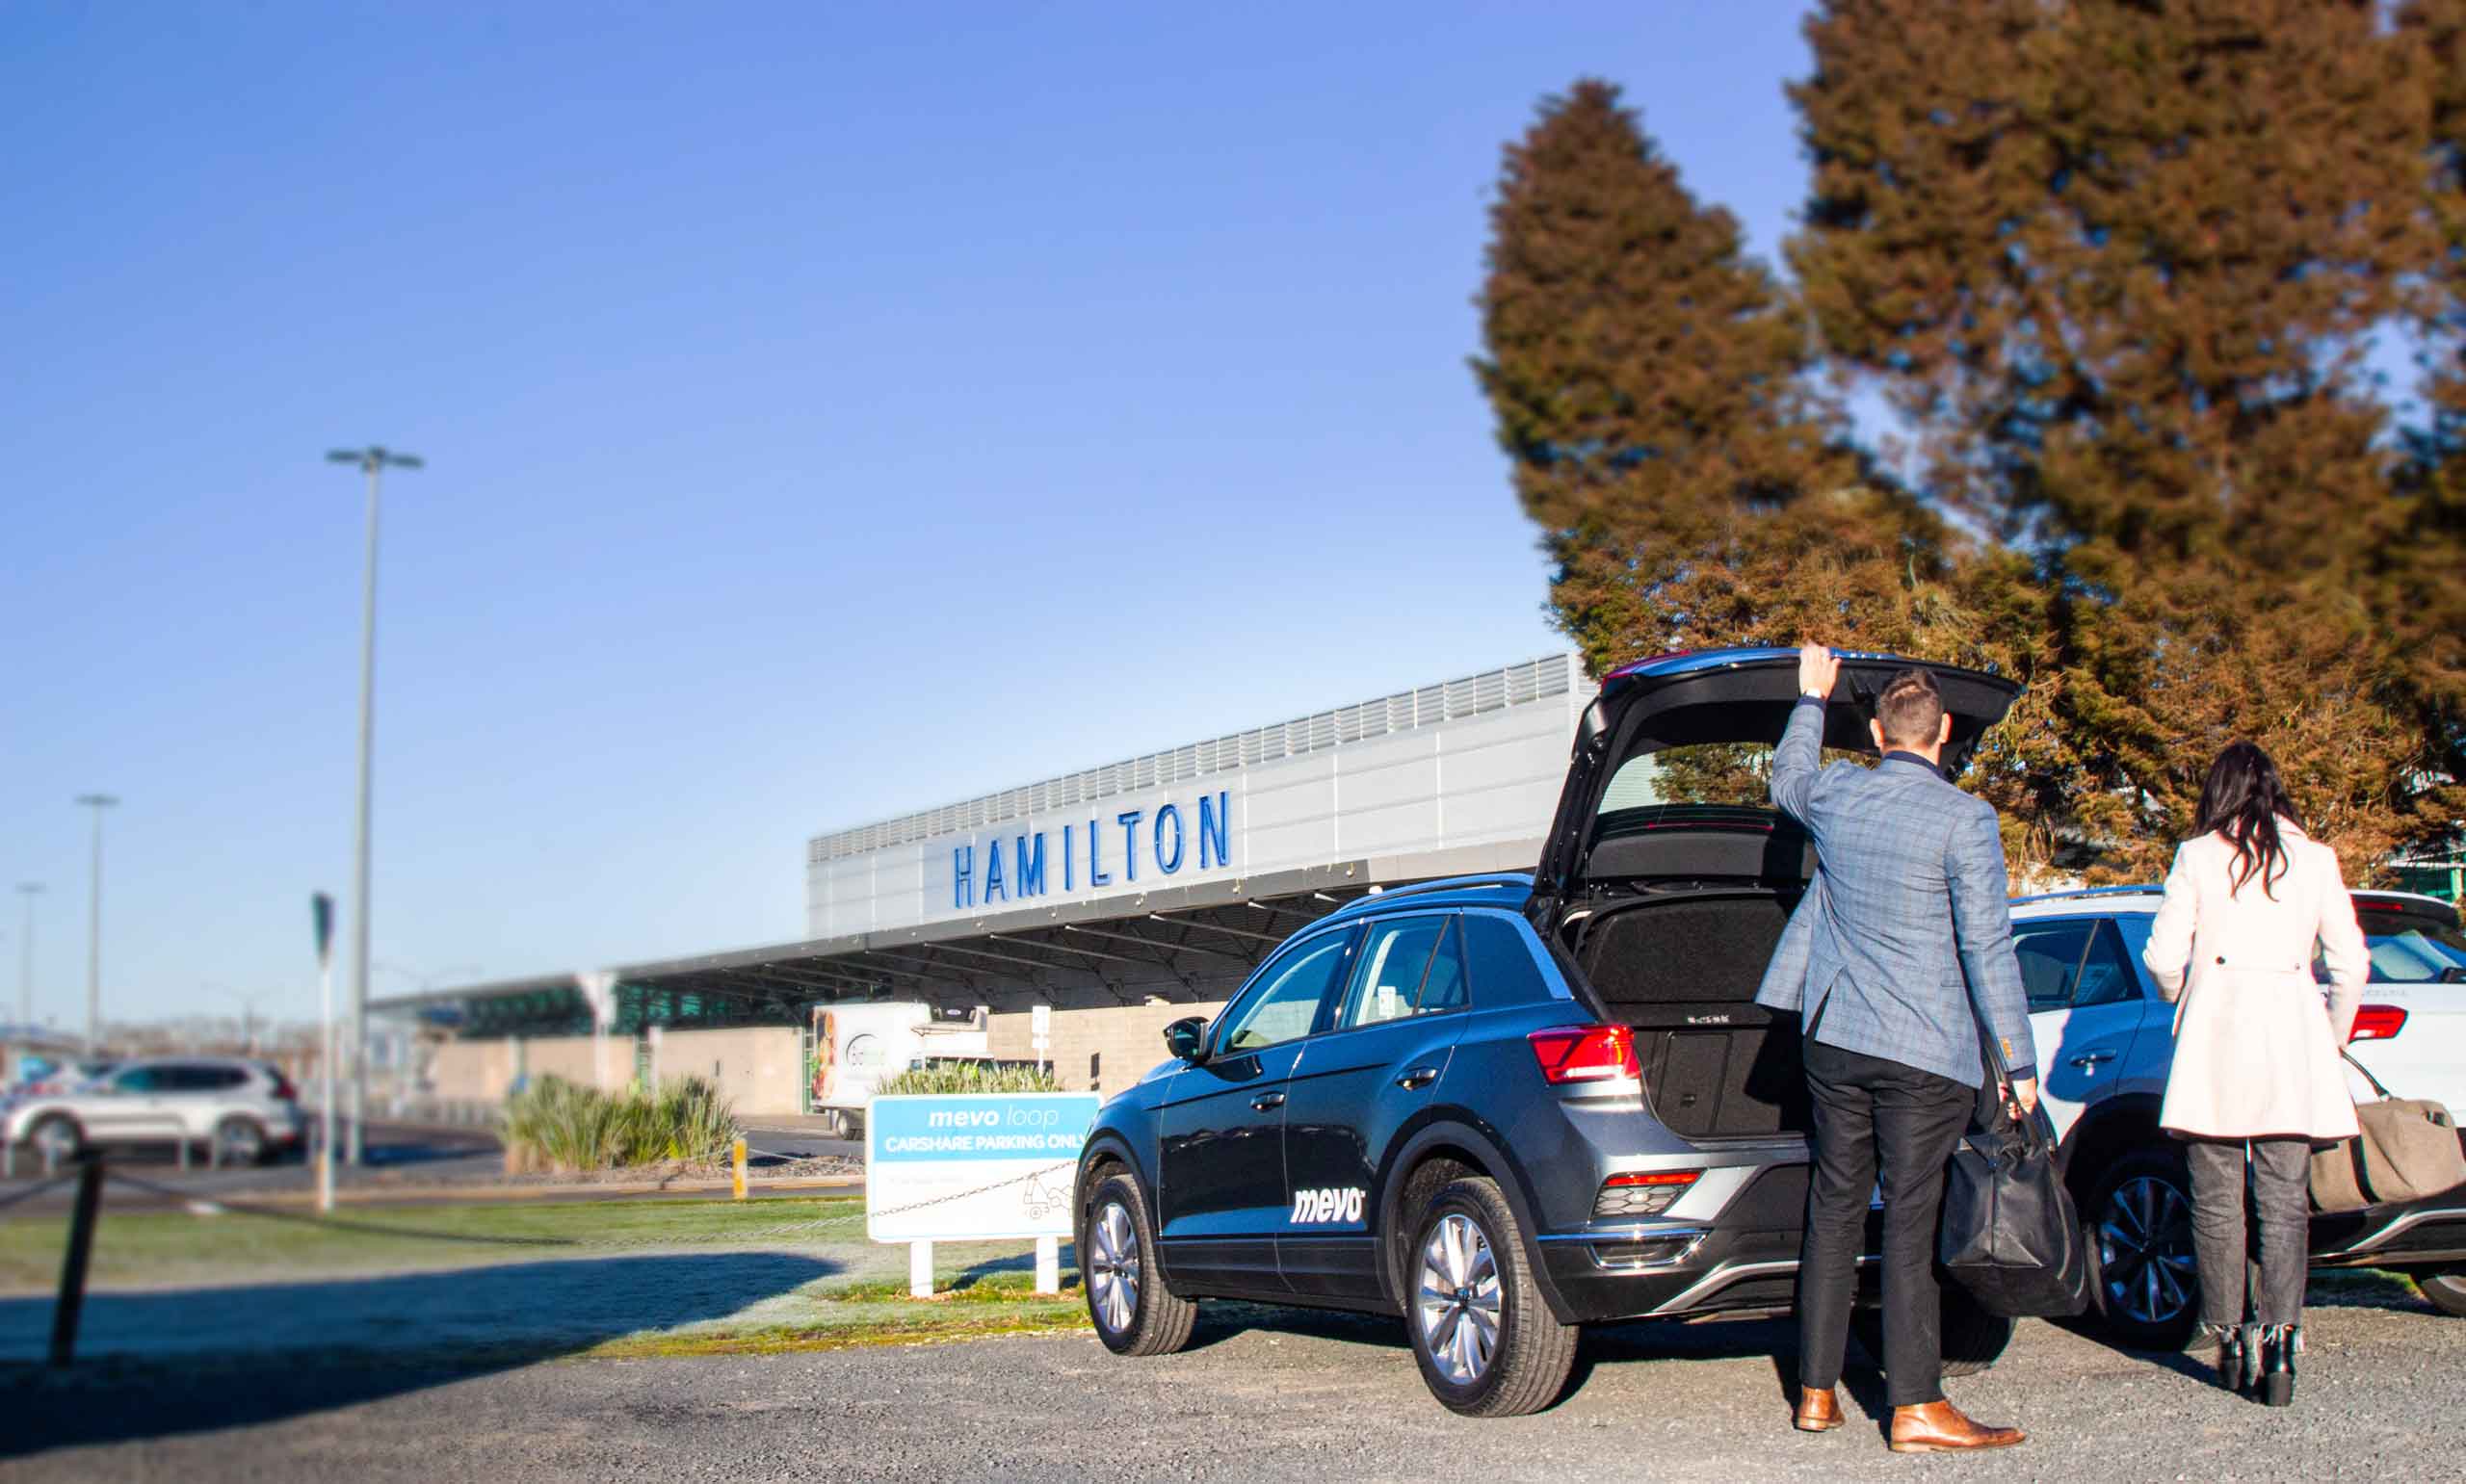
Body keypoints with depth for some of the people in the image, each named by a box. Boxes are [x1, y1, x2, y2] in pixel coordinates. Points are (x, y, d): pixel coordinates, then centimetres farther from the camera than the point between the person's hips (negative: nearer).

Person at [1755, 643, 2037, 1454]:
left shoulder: (1834, 795, 3)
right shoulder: (1963, 818, -12)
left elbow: (1786, 781, 28)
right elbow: (1987, 946, -12)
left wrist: (1811, 699, 41)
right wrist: (2019, 1061, -6)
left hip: (1834, 1040, 5)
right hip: (1923, 1051, -5)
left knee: (1834, 1211, 12)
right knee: (1909, 1224, -3)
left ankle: (1816, 1393, 18)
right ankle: (1916, 1408, 1)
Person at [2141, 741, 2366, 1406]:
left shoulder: (2197, 856, 3)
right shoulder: (2316, 858, 8)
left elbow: (2164, 957, 0)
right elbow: (2351, 963, 8)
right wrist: (2333, 1040, 22)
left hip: (2217, 1024, -1)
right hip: (2292, 1028, 1)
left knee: (2217, 1200, 7)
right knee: (2284, 1201, 2)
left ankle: (2229, 1341, 10)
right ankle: (2280, 1341, -9)